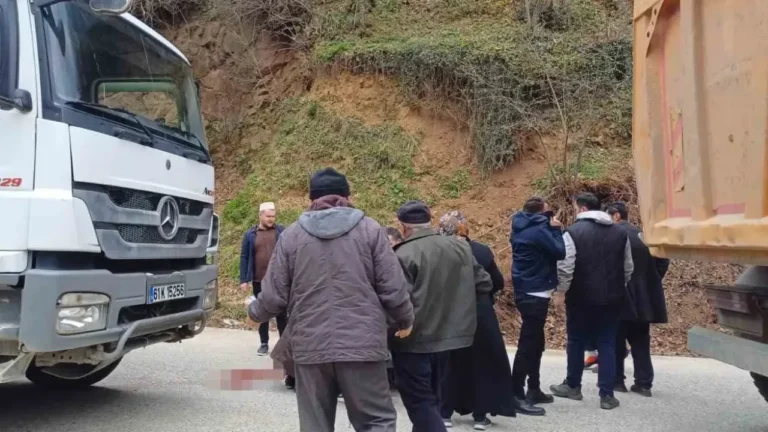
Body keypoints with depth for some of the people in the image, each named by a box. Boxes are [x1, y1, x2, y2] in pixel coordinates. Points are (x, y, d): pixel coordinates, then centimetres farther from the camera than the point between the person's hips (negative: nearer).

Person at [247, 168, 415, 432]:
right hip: (362, 344, -2)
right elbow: (393, 288, -1)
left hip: (310, 347, 2)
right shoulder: (370, 229, 1)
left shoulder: (292, 235, 4)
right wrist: (405, 321, 18)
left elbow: (274, 295, 4)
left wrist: (254, 313, 26)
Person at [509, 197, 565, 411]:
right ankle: (516, 395, -4)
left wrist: (551, 228, 3)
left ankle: (534, 390, 25)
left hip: (526, 292, 10)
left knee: (535, 342, 17)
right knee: (528, 344, -7)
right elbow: (560, 252, -16)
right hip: (535, 294, -10)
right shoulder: (538, 230, -16)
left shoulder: (522, 229, 11)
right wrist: (556, 229, -4)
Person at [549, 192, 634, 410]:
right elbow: (628, 268, 12)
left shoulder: (573, 232, -10)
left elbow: (565, 268, -14)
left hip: (581, 297, -3)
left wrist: (562, 290, 1)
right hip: (612, 298, 4)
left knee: (576, 342, 12)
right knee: (607, 344, 8)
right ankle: (607, 394, 5)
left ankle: (573, 386, 26)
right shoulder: (620, 232, 7)